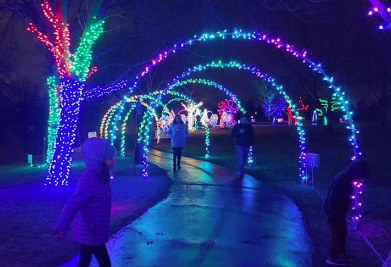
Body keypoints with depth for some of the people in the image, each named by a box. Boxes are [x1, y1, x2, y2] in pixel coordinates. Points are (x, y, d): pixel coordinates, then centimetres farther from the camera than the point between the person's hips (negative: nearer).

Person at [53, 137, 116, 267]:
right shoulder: (89, 180, -27)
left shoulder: (99, 177, 1)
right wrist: (61, 227, -49)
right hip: (91, 232, -9)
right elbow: (73, 204, -36)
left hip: (89, 231, 9)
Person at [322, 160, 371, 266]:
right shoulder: (341, 180, -27)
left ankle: (341, 253, 33)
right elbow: (332, 198, -27)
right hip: (334, 211, -10)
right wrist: (331, 215, -23)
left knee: (343, 232, 18)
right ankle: (332, 258, 12)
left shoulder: (347, 178, 4)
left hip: (339, 210, 10)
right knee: (337, 234, 0)